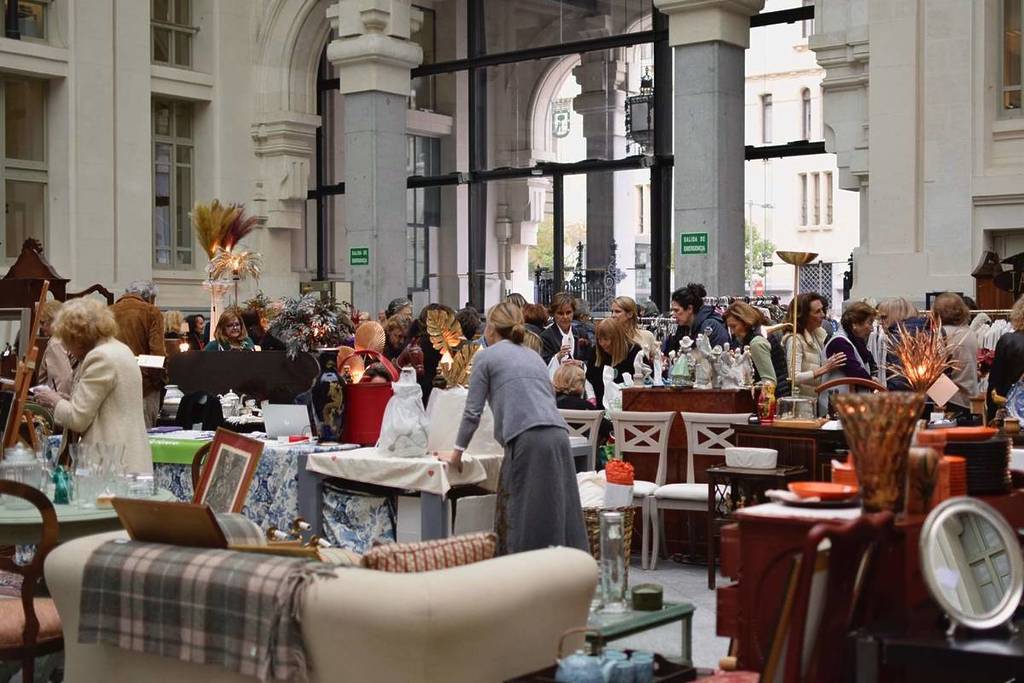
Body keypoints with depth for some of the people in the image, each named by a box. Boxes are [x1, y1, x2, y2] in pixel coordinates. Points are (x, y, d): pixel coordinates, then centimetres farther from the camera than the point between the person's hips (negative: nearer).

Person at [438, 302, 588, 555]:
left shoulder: (486, 356, 10)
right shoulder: (533, 356, 27)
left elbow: (473, 411, 6)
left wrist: (456, 454, 16)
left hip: (528, 439, -6)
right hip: (559, 436, 6)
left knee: (519, 521, -2)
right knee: (562, 518, 6)